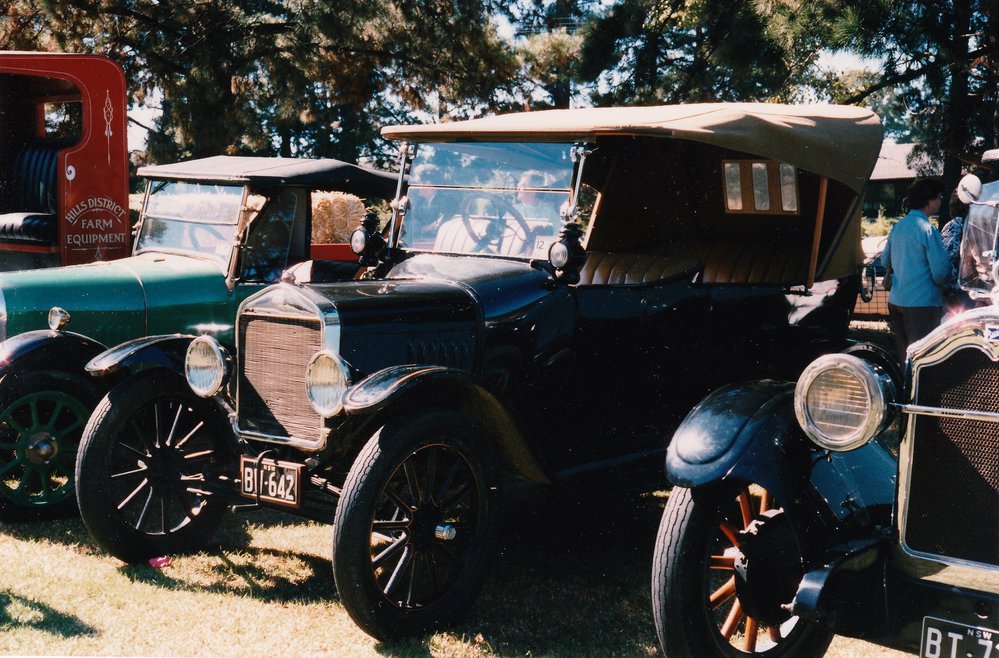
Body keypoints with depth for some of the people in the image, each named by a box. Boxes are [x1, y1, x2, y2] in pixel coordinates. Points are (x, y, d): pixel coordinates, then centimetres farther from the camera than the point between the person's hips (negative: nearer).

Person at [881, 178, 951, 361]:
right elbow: (940, 272, -16)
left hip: (896, 302, 8)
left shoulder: (897, 227, 8)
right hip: (922, 303, -8)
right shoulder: (927, 230, -14)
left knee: (903, 356, 15)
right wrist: (945, 283, 4)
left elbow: (885, 261, 20)